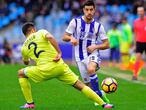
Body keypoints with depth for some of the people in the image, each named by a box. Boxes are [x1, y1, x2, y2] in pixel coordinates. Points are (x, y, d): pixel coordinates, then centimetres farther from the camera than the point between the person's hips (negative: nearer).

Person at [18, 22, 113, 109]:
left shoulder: (24, 48, 16)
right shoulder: (41, 32, 12)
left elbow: (26, 63, 36)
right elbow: (50, 37, -13)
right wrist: (59, 53, -10)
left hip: (44, 70, 0)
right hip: (59, 66, 0)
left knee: (21, 73, 24)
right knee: (80, 85, 11)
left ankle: (30, 103, 21)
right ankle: (103, 104, 5)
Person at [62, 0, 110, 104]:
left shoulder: (98, 26, -2)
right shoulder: (75, 22, -3)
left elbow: (107, 44, 2)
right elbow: (64, 37, 1)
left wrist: (95, 46, -16)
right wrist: (71, 38, -22)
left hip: (93, 54, -2)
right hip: (80, 57, 2)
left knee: (91, 69, -35)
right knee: (88, 83, 6)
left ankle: (99, 94, -21)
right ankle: (99, 95, 35)